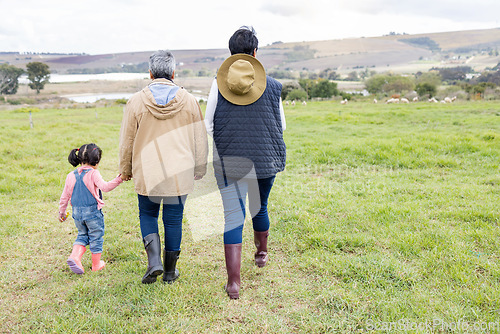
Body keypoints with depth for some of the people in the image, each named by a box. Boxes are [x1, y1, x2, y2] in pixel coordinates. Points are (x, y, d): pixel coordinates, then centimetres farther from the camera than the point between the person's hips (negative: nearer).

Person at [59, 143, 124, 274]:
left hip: (77, 213, 5)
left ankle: (74, 256, 1)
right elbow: (105, 187, -27)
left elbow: (65, 196, 11)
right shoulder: (93, 174, -13)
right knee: (96, 237, 10)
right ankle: (96, 264, 20)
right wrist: (119, 179, -31)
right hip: (93, 212, -5)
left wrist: (62, 212, 21)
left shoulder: (71, 176, 6)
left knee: (82, 235, 22)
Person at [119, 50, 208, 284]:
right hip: (180, 173, 1)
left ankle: (154, 261, 2)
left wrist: (126, 170, 17)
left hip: (147, 172, 0)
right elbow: (199, 140, 6)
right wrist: (199, 171, 17)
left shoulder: (136, 101, -4)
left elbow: (127, 142, 2)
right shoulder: (188, 101, -1)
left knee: (147, 214, 19)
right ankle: (170, 271, 22)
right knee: (174, 219, 11)